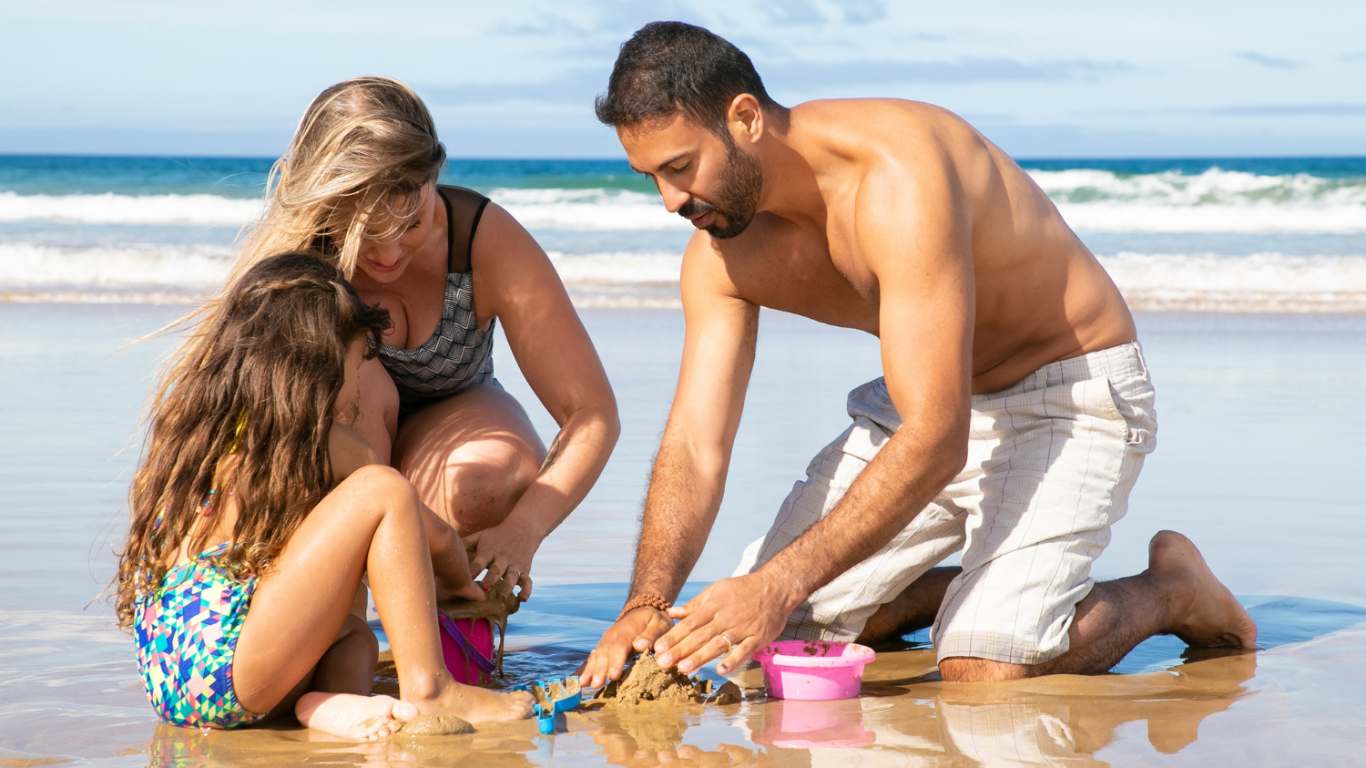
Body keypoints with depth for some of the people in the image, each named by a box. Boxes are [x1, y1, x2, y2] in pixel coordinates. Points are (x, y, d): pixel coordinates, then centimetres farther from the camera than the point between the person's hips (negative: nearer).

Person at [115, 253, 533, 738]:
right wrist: (458, 585, 38)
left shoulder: (195, 428, 21)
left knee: (353, 632, 33)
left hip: (168, 682, 8)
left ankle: (330, 699, -4)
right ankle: (427, 691, -7)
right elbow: (435, 537, 15)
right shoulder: (325, 442, 1)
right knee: (382, 490, -1)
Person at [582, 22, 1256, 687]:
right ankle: (986, 583, 20)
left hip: (1071, 389, -7)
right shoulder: (720, 256, -10)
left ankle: (1169, 591, 4)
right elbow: (694, 446, -12)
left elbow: (935, 441, -38)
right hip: (929, 397, 7)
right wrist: (647, 603, -30)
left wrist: (782, 584, -43)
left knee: (986, 669, -24)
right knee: (760, 626, 0)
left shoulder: (898, 179, -35)